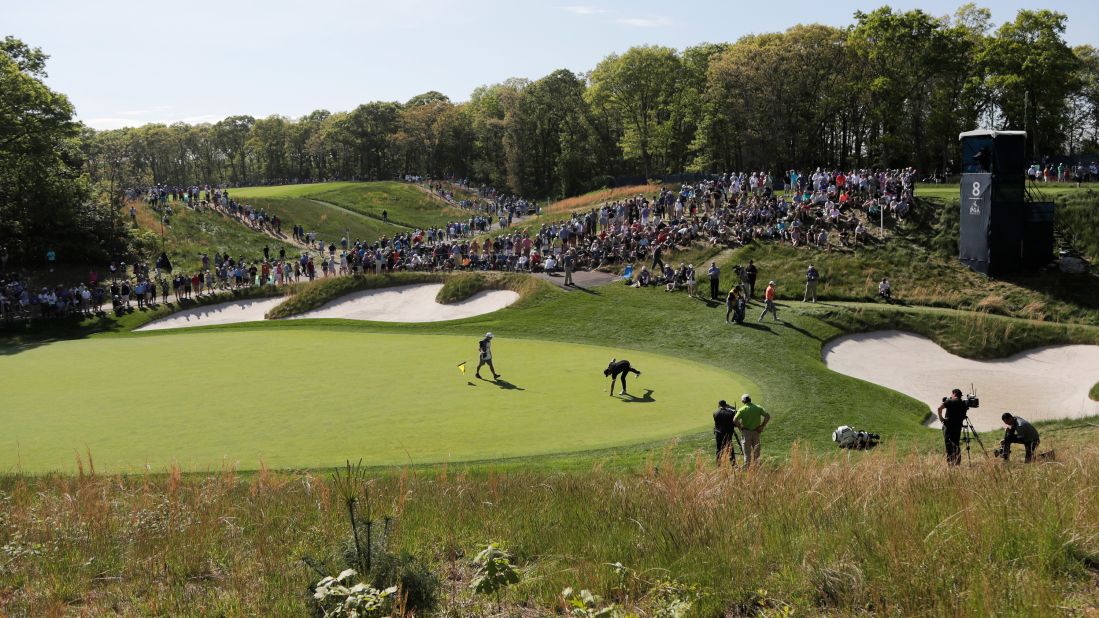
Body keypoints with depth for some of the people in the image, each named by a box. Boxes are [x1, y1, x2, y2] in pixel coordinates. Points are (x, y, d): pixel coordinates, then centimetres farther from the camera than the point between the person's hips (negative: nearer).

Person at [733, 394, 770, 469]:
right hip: (756, 432, 2)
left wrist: (740, 427, -2)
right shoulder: (758, 408, 1)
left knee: (747, 452, 6)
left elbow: (735, 420, -17)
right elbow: (767, 416, -5)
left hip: (746, 432, -2)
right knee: (756, 451, 13)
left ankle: (747, 468, 7)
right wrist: (762, 426, 0)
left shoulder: (742, 409, -7)